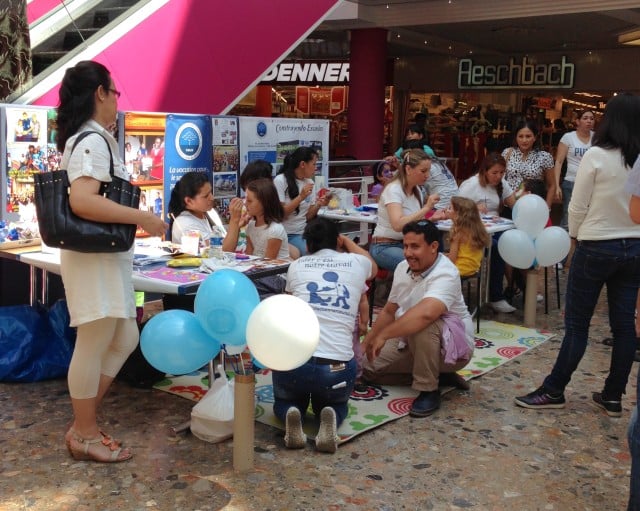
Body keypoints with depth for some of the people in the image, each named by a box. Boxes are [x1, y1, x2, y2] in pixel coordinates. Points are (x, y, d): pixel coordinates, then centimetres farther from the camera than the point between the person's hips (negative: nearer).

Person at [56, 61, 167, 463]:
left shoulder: (88, 139, 16)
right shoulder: (93, 141, -16)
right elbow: (82, 201, -30)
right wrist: (141, 217, -24)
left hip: (108, 256, 11)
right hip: (95, 257, -11)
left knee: (124, 340, 16)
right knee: (94, 345, 0)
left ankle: (84, 423, 24)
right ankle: (85, 435, 13)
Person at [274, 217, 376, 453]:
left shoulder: (297, 266, 12)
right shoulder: (356, 263, 11)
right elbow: (372, 267, 38)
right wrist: (346, 240, 49)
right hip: (337, 366, 0)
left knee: (285, 402, 32)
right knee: (336, 405, 33)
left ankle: (292, 415, -3)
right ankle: (330, 419, -3)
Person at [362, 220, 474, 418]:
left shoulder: (445, 275, -29)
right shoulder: (403, 268, -3)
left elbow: (425, 313, -48)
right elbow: (389, 311, 10)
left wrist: (383, 335, -41)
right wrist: (366, 343, 7)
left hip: (453, 346, -8)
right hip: (415, 344, 9)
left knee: (422, 325, -38)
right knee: (370, 368, 4)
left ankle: (429, 391, -19)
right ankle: (436, 374, 10)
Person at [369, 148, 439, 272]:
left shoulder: (417, 190, 8)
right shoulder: (394, 190, -16)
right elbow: (398, 225, -32)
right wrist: (426, 208, -29)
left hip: (406, 244, 8)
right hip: (384, 247, -8)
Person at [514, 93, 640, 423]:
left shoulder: (597, 156, -14)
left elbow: (578, 206, -8)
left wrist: (575, 235, 9)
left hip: (596, 247, -4)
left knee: (577, 323, 3)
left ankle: (554, 391, 11)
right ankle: (613, 396, 18)